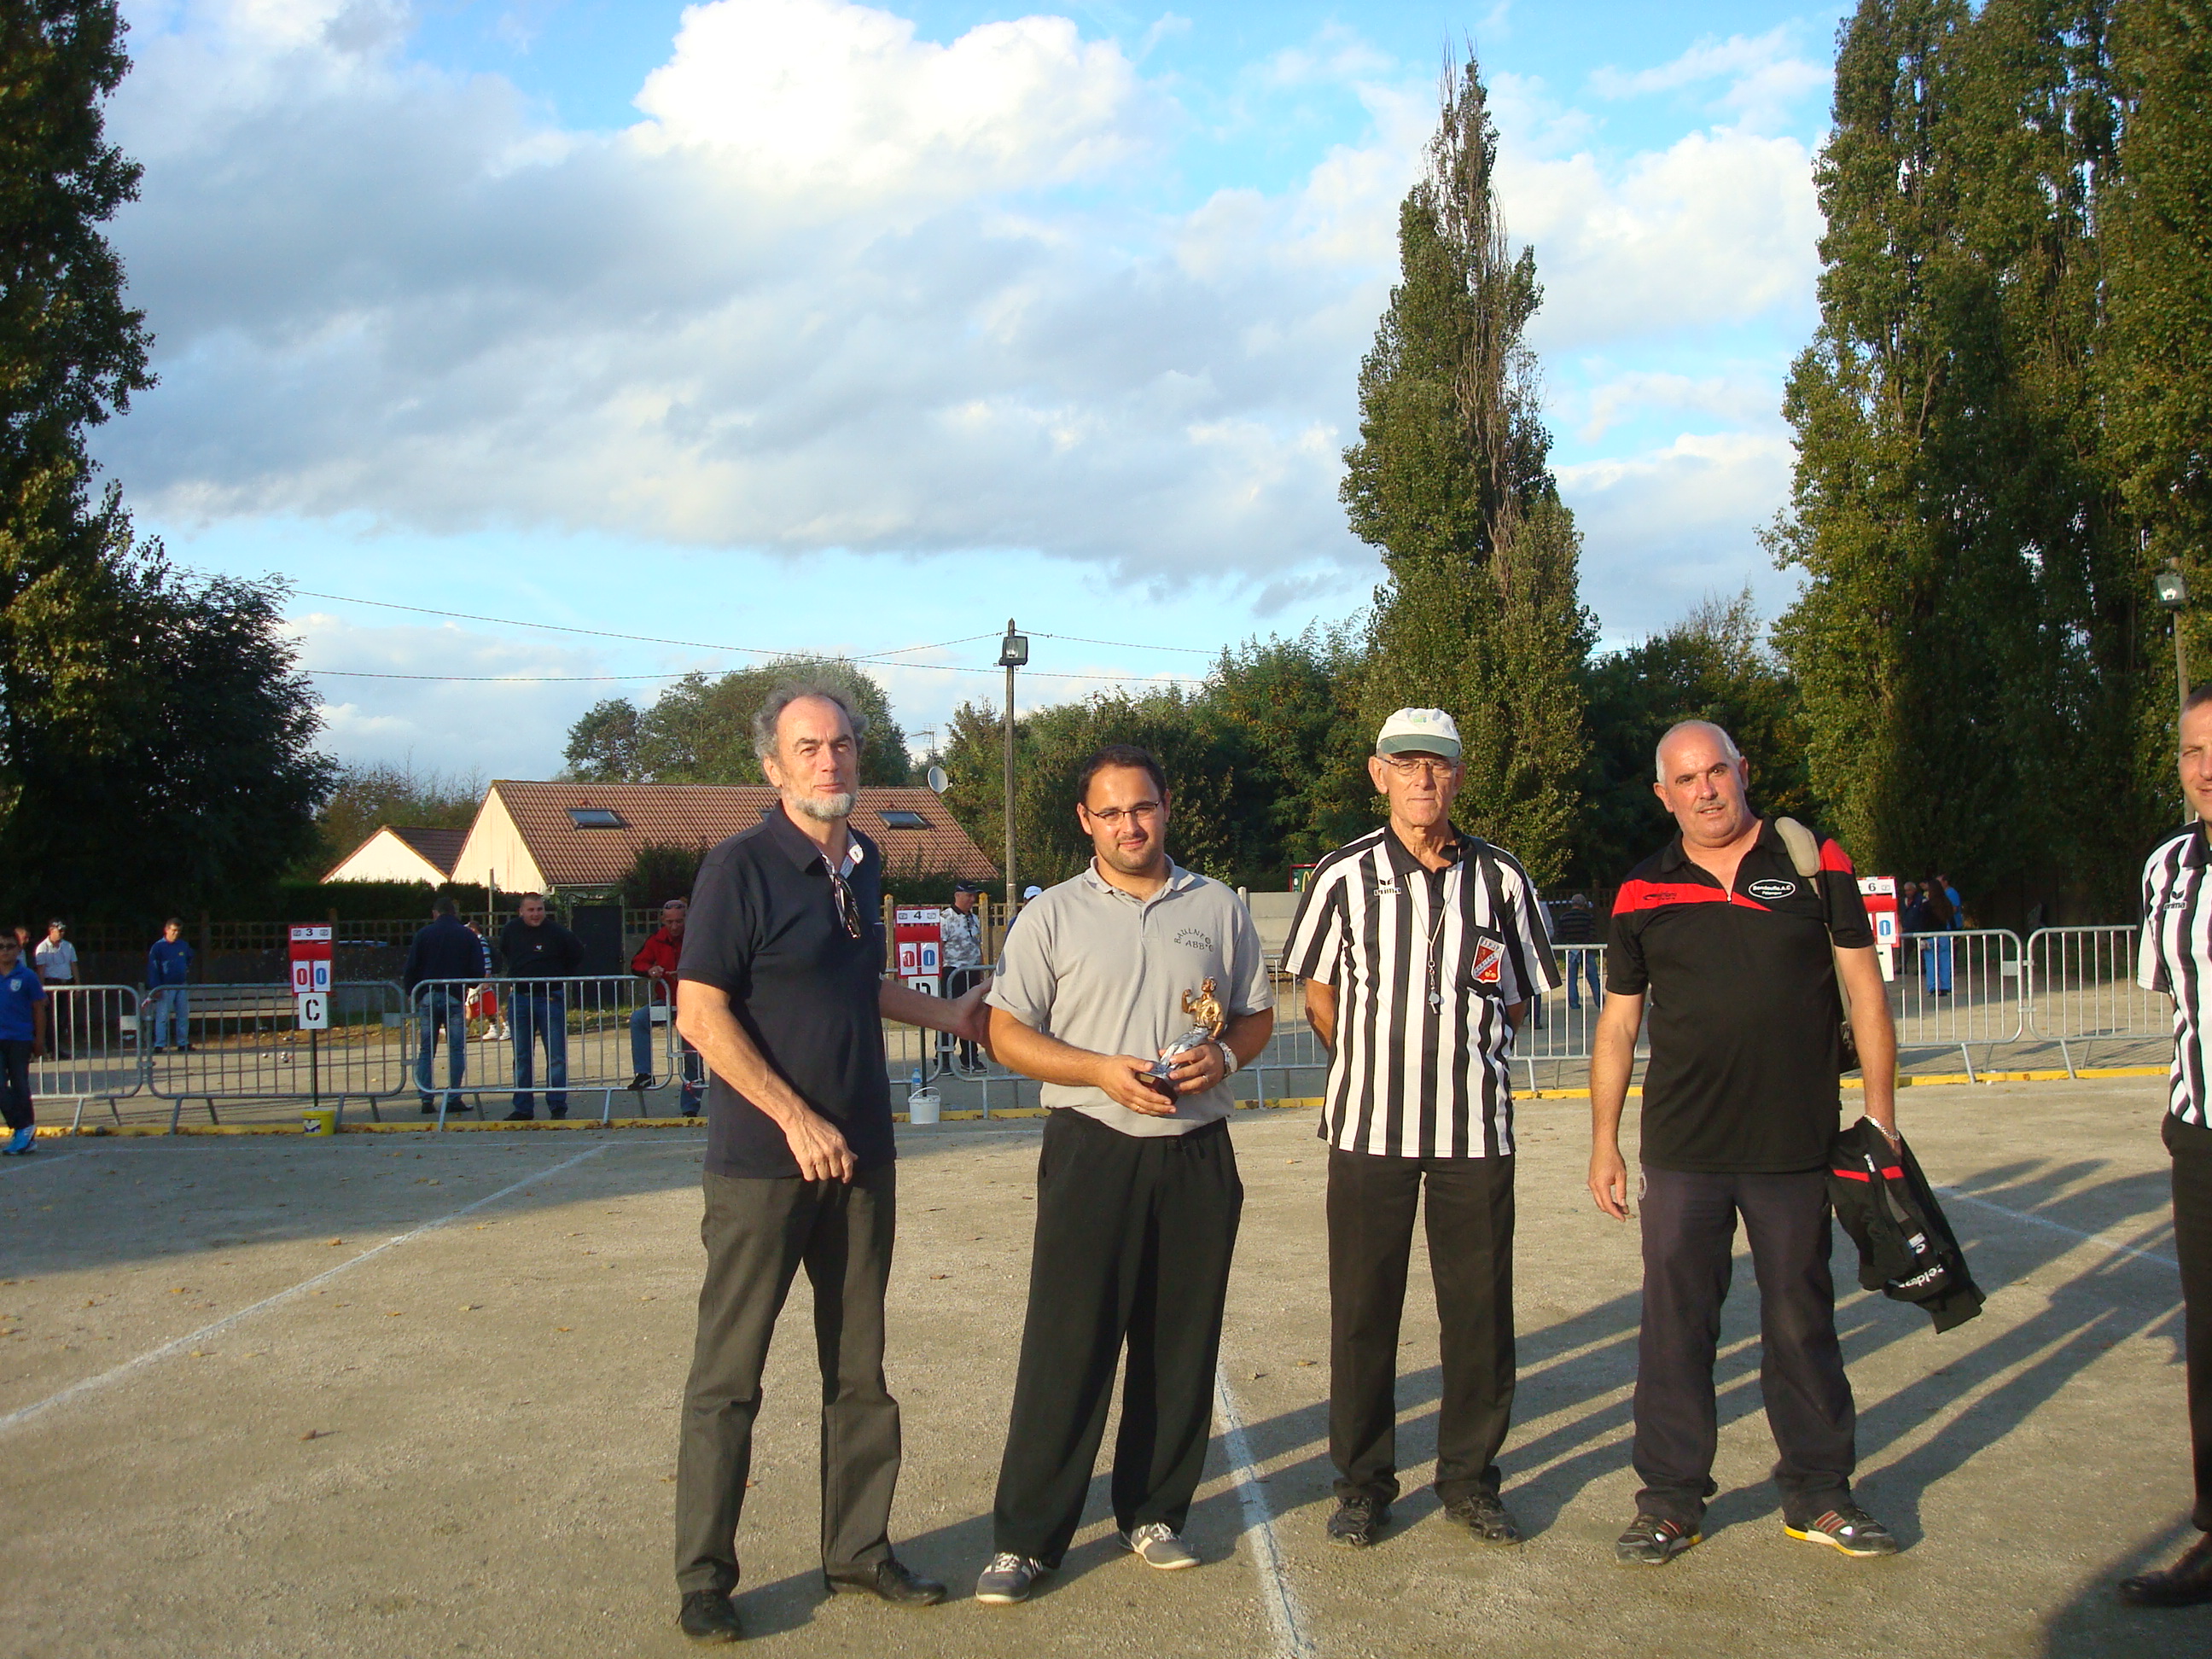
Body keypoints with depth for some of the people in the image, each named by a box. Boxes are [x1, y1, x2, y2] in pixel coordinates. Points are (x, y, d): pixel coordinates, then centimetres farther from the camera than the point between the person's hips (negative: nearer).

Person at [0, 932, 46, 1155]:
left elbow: (39, 1010, 2)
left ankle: (24, 1131, 14)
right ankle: (25, 1129, 3)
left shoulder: (28, 976, -4)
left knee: (20, 1087, 5)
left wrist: (39, 1041, 2)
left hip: (20, 1039, -2)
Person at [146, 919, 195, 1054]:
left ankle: (183, 1044, 14)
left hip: (182, 986, 4)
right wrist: (155, 988, -13)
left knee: (183, 1016, 7)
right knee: (162, 1017, -6)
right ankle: (159, 1045, -4)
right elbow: (153, 969, -7)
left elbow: (190, 962, 24)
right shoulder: (158, 947, -5)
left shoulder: (184, 946, 8)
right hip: (165, 987, -4)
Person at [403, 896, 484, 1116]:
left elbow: (411, 969, 0)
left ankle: (426, 1099, 2)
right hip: (455, 998, -1)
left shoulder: (424, 934, 3)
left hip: (428, 998, 1)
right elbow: (478, 971, 1)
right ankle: (453, 1098, -1)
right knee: (456, 1050, 3)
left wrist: (411, 993, 13)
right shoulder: (469, 936, 3)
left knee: (426, 1051, 6)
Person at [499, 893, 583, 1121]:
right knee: (522, 1058, 8)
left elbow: (577, 954, 9)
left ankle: (557, 1106, 3)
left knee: (556, 1057, -3)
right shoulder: (510, 931, 4)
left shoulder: (557, 932, -6)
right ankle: (523, 1108, 14)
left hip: (551, 999, -3)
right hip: (519, 999, 3)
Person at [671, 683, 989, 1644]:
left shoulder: (864, 863, 10)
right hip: (763, 1163, -6)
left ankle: (859, 1551, 26)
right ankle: (703, 1579, 13)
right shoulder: (740, 868, -12)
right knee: (728, 1376, 2)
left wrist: (945, 1016, 28)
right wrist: (796, 1119, -18)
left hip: (861, 1157, 7)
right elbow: (700, 1015, -15)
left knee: (859, 1370, 13)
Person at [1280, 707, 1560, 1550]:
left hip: (1477, 1122, 1)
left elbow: (1520, 996, 13)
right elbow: (1319, 993, 9)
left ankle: (1470, 1475, 22)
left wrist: (1463, 1058, 7)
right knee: (1362, 1308, 5)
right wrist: (1378, 1065, 8)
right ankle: (1362, 1482, 19)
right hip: (1368, 1125, -1)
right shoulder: (1345, 875, -1)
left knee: (1479, 1307, 6)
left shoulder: (1500, 877, 3)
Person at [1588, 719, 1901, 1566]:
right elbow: (1617, 1022, 9)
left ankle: (1818, 1494, 25)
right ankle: (1670, 1499, 16)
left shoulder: (1814, 862, 1)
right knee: (1674, 1323, 4)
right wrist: (1604, 1142, 7)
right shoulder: (1643, 893, 4)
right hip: (1682, 1152, 1)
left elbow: (1863, 987, 4)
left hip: (1797, 1146, 0)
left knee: (1802, 1321, 11)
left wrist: (1880, 1112, 0)